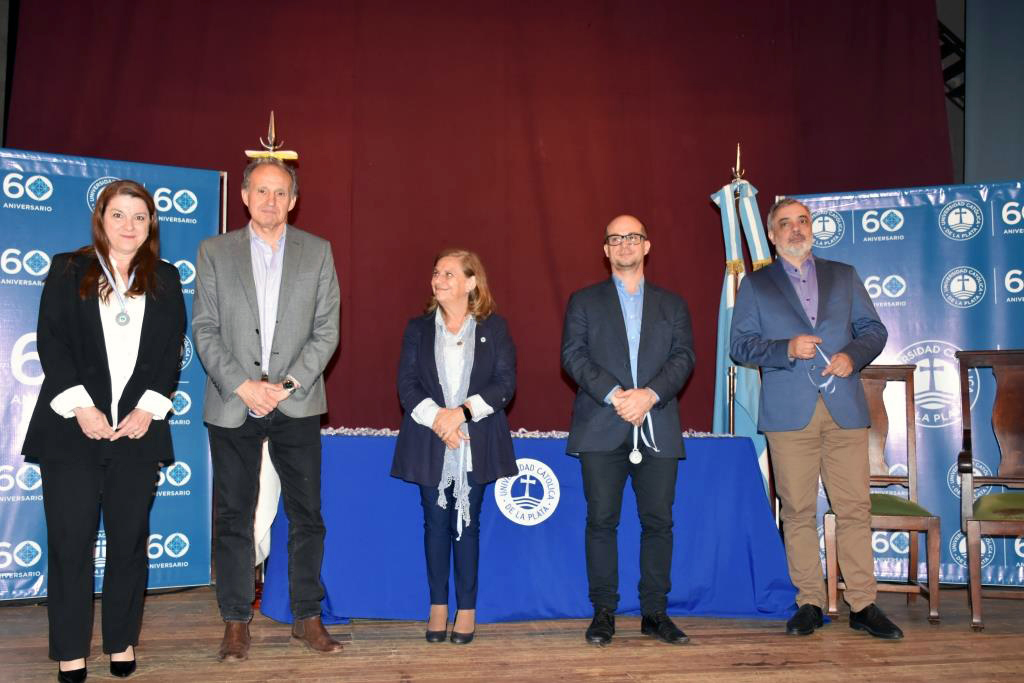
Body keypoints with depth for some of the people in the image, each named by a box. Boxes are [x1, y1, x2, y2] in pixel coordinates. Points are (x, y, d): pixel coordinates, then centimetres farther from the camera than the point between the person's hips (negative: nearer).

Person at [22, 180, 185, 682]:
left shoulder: (165, 280, 11)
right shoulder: (68, 270, 6)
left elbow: (171, 351, 6)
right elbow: (51, 342, -1)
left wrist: (149, 407, -7)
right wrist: (80, 407, -11)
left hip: (138, 428, 1)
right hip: (73, 428, -1)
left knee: (130, 539, 6)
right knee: (70, 541, 2)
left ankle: (122, 641, 18)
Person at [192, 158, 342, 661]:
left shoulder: (317, 252, 6)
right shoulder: (214, 251, 5)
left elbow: (327, 329, 1)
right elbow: (204, 329, 0)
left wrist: (288, 384, -10)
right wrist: (243, 385, -12)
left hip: (297, 404, 1)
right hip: (232, 405, 0)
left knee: (307, 514, 4)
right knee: (232, 516, 5)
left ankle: (307, 618, 17)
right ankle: (236, 623, 17)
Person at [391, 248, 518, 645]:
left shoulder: (494, 327, 3)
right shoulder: (418, 328, 8)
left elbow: (505, 384, -4)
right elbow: (406, 384, 1)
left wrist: (462, 412, -16)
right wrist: (436, 417, -15)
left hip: (476, 444, -1)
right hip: (429, 444, 2)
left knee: (467, 523, 3)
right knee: (435, 522, 6)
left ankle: (467, 609, 12)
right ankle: (438, 607, 17)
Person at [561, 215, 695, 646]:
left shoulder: (672, 304, 16)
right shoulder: (584, 301, 12)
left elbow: (683, 357, 4)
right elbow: (573, 355, 0)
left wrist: (649, 394, -13)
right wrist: (614, 395, -14)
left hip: (657, 429, 2)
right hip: (601, 429, -1)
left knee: (658, 521, 2)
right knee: (602, 520, -1)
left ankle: (654, 613, 11)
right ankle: (603, 612, 8)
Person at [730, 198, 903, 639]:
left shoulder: (843, 275, 17)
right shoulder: (756, 285, 11)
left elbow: (873, 329, 14)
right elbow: (740, 344, 3)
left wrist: (852, 354, -7)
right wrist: (786, 349, -13)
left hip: (844, 408, 2)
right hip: (789, 412, -1)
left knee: (855, 508, 0)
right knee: (798, 512, 1)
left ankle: (863, 606, 8)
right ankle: (809, 604, 11)